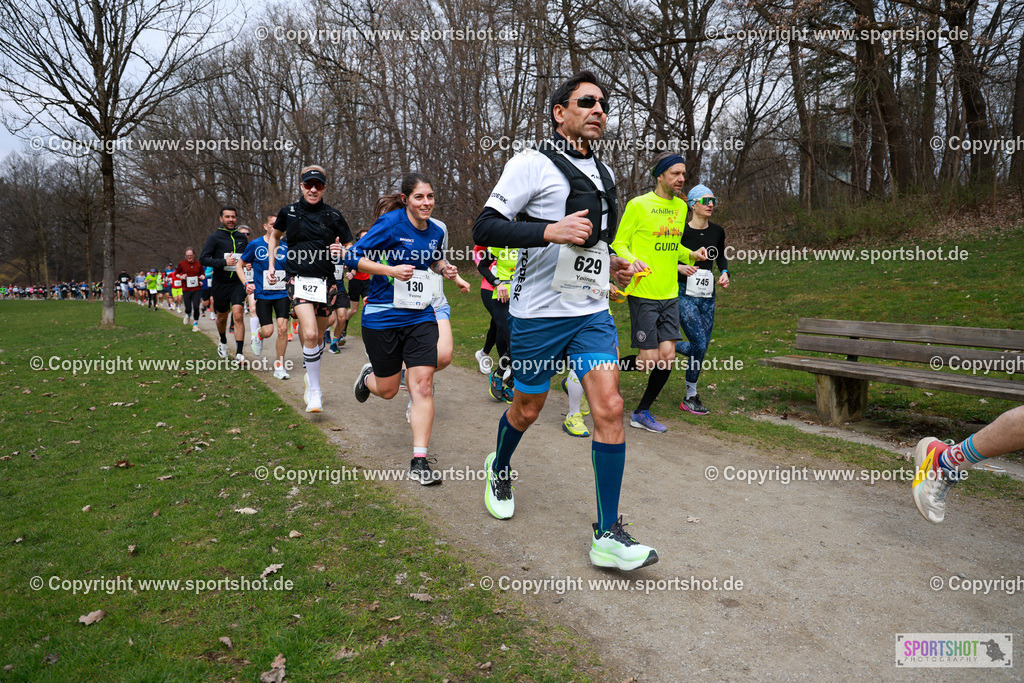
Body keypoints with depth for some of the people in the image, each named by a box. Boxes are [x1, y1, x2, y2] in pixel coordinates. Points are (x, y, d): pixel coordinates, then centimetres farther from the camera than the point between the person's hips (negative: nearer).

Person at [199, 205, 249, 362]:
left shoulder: (242, 238, 8)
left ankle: (239, 353, -16)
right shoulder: (215, 237, -3)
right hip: (220, 283, -1)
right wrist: (224, 262, -21)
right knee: (222, 317, 15)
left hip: (238, 283, 1)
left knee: (237, 315, -15)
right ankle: (223, 342, 43)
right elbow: (203, 259, -9)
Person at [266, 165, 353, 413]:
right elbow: (274, 235, 25)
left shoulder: (333, 216, 2)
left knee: (318, 337, 10)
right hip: (298, 279, -1)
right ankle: (315, 391, -8)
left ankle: (310, 376, 37)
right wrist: (271, 265, 18)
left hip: (326, 282, 1)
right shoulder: (288, 212, 6)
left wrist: (341, 251, -15)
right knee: (310, 334, -20)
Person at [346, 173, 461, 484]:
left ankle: (419, 461, -2)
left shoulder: (436, 230, 4)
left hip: (420, 316, 4)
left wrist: (445, 268, 3)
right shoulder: (390, 223, -12)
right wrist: (392, 270, -23)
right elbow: (353, 257, -12)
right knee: (387, 390, 7)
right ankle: (368, 376, 47)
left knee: (423, 384, -9)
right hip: (382, 316, -3)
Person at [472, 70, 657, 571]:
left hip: (593, 313, 5)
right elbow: (484, 229, -16)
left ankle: (608, 536, -1)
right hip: (538, 313, -5)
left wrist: (607, 264, 13)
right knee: (527, 408, 11)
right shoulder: (532, 164, -8)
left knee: (609, 408, -9)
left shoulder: (602, 174, 15)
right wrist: (551, 232, -26)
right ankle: (498, 468, 45)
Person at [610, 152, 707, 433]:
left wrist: (691, 255, 5)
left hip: (669, 294, 7)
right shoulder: (639, 205, -8)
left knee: (667, 356, 1)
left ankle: (642, 413, 18)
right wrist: (631, 261, -25)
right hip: (643, 293, -6)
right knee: (648, 360, -7)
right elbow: (618, 244, -5)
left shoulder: (680, 207, 14)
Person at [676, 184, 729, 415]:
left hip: (707, 296, 6)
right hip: (684, 294, -6)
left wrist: (724, 272, 4)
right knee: (700, 345, -11)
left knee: (701, 346, 6)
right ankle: (690, 398, 5)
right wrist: (679, 267, -20)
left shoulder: (717, 231, 6)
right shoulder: (681, 231, -10)